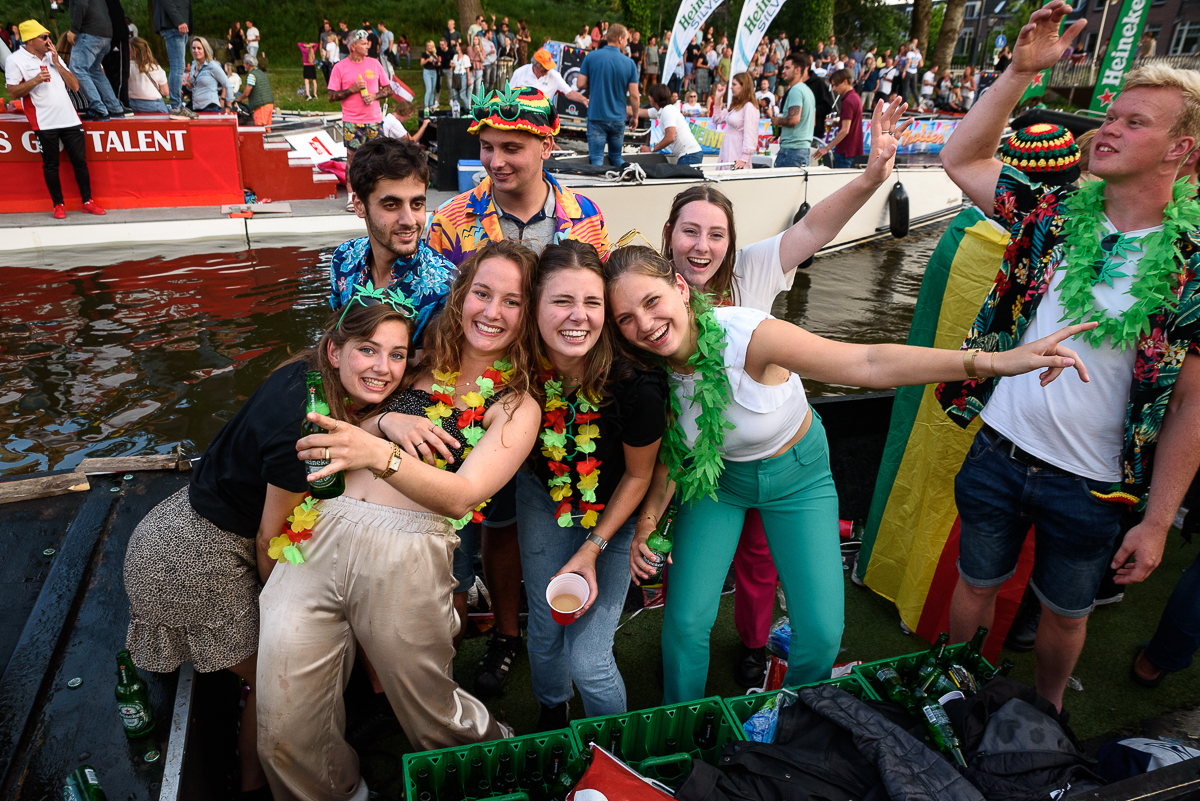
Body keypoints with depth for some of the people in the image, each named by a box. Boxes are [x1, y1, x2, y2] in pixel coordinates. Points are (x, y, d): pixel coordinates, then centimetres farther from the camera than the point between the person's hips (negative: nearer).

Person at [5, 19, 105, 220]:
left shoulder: (53, 56, 18)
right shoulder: (15, 60, 1)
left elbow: (75, 86, 11)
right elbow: (13, 93, -4)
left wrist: (57, 64, 2)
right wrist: (35, 80, -17)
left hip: (69, 118, 4)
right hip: (44, 123, -4)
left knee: (80, 160, 3)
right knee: (50, 165, 1)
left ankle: (87, 201, 12)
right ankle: (58, 205, 9)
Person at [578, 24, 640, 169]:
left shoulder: (591, 56, -5)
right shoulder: (629, 63, -4)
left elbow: (580, 84, -5)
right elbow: (634, 95, -4)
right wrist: (635, 116, 11)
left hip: (596, 115, -1)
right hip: (618, 118, 1)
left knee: (596, 158, 1)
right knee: (617, 157, 16)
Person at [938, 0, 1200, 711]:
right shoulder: (1054, 215, -4)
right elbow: (960, 159, 1)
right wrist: (1020, 72, -10)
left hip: (1090, 487, -2)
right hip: (998, 452, 2)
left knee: (1065, 612, 21)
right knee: (976, 585, 20)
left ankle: (1045, 714, 50)